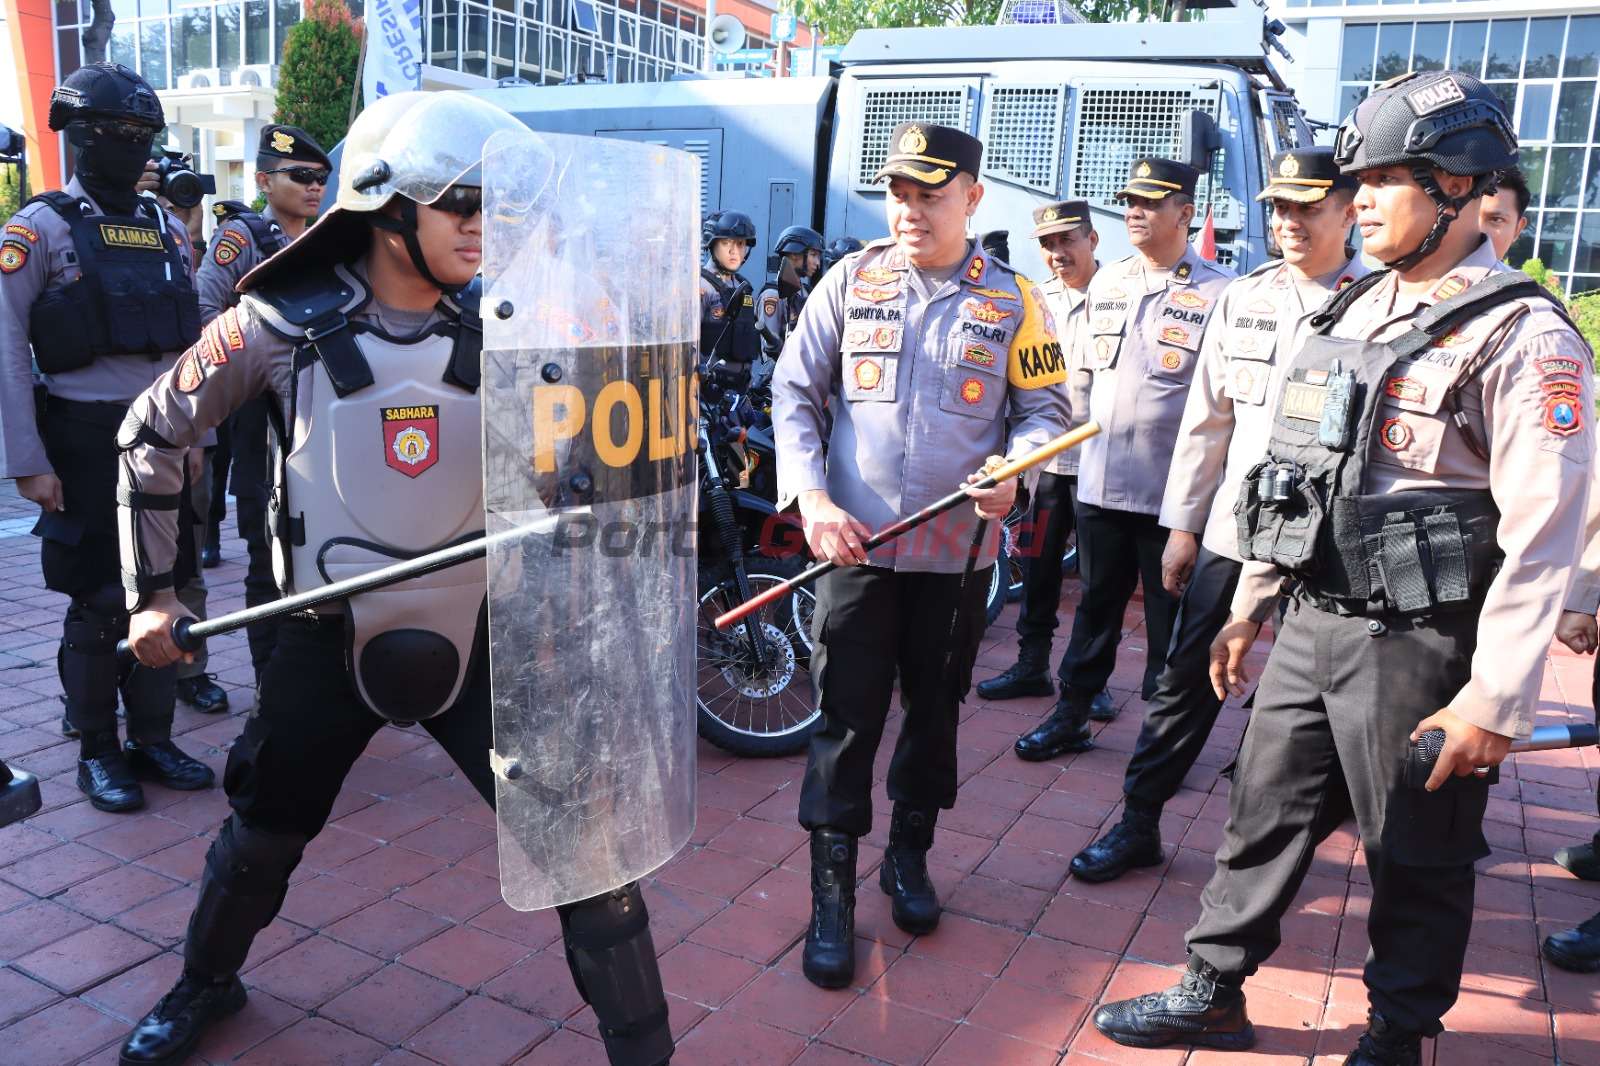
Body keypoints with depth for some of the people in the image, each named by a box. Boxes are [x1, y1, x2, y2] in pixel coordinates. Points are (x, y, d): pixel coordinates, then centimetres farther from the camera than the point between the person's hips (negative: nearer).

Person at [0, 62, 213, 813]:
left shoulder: (168, 229, 10)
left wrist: (194, 434, 11)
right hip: (86, 439, -5)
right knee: (98, 603, 2)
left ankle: (152, 738, 22)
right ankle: (96, 751, 17)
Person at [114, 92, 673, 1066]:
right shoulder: (284, 325, -10)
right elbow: (152, 436, 3)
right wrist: (152, 590, 1)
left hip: (473, 635, 0)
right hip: (331, 638, 0)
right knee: (262, 838, 19)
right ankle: (207, 985, 52)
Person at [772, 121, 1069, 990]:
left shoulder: (1014, 300, 2)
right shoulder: (851, 280, 2)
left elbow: (1046, 407, 6)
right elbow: (794, 391, 2)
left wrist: (1013, 470, -16)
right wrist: (811, 498, -11)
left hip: (958, 551, 1)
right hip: (854, 544, -1)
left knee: (934, 711, 14)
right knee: (845, 719, 0)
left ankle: (909, 854, 36)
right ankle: (832, 893, 13)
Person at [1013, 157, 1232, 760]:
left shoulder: (1216, 293, -7)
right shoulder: (1105, 284, 12)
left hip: (1172, 492, -5)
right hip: (1099, 480, 5)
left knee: (1169, 621, 7)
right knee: (1095, 608, 16)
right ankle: (1071, 715, 28)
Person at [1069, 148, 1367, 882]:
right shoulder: (1242, 299, 6)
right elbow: (1205, 420, 7)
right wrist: (1182, 524, 5)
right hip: (1232, 526, 3)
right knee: (1187, 677, 8)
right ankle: (1138, 822, 19)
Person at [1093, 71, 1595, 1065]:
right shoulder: (1356, 311, 11)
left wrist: (1496, 701, -19)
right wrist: (1250, 607, 17)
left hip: (1419, 646, -7)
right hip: (1313, 625, 7)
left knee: (1416, 860, 10)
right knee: (1264, 812, 15)